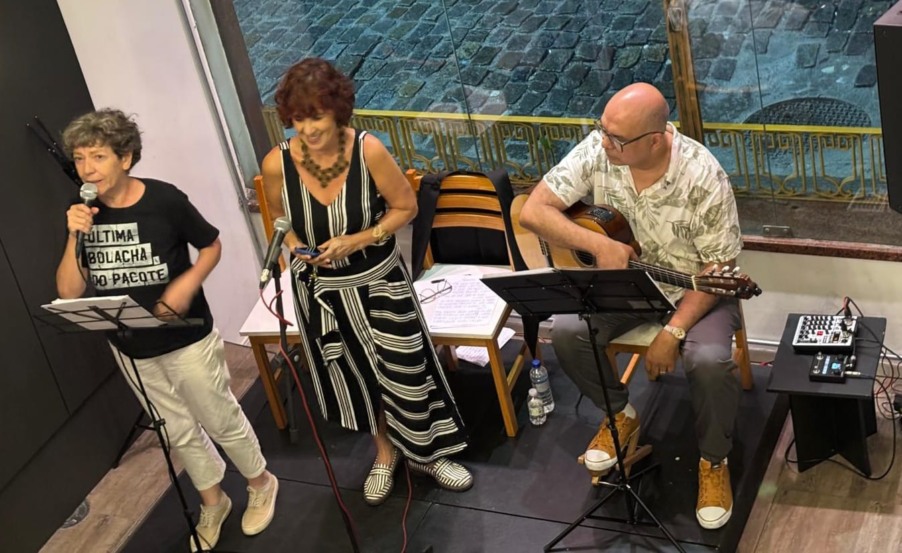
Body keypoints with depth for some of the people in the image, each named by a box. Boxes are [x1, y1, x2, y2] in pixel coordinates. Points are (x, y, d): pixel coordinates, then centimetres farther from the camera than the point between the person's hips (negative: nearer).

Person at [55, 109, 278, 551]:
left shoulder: (164, 200, -20)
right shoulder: (83, 214, -7)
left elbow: (211, 245, -6)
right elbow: (68, 292, -10)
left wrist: (188, 283, -22)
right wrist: (74, 238, -23)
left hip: (186, 339, -4)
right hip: (129, 349, 5)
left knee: (221, 419, 13)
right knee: (178, 431, 21)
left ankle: (261, 484, 39)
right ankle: (212, 502, 43)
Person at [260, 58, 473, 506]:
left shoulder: (367, 150, -22)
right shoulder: (277, 164, -18)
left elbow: (406, 206, -10)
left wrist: (359, 240, -22)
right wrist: (296, 246, -17)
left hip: (379, 280, -1)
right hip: (320, 288, 2)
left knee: (404, 369, 8)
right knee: (353, 376, 18)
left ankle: (426, 453, 34)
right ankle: (385, 451, 44)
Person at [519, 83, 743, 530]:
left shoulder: (703, 177, -27)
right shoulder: (596, 150, -18)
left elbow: (719, 266, -20)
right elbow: (533, 211, -16)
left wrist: (672, 332, -27)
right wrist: (599, 245, -30)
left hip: (696, 287, -3)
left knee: (708, 360, -30)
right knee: (566, 332, -21)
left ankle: (714, 460, 0)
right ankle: (620, 415, 9)